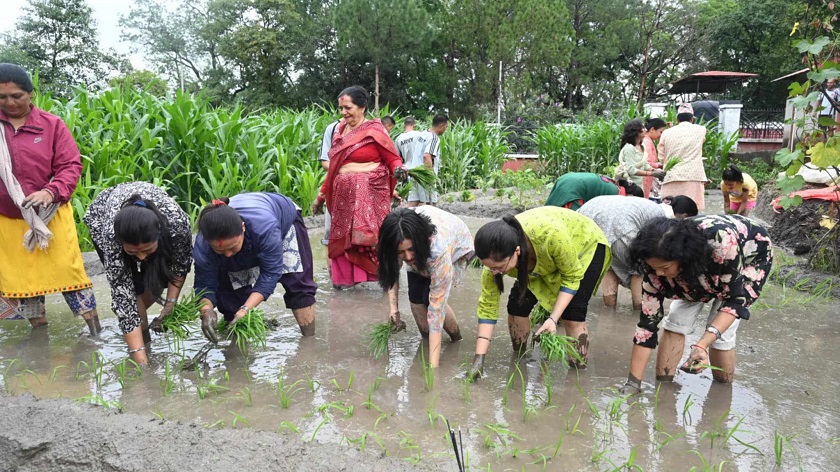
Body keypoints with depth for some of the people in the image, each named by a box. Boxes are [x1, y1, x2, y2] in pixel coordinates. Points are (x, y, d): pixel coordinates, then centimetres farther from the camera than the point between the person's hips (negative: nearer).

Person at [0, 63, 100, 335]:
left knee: (67, 268, 2)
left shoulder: (51, 125, -4)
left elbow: (71, 165, -7)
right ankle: (38, 327, 28)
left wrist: (51, 192, -23)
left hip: (49, 215, -3)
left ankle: (94, 327, 12)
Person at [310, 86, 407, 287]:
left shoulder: (374, 131, -6)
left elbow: (392, 159, -5)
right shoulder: (340, 130, 12)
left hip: (370, 194, -6)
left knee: (372, 237, -7)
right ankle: (345, 276, 18)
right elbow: (334, 167, 16)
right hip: (344, 194, 6)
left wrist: (398, 170, -28)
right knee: (343, 237, 8)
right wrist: (322, 195, 17)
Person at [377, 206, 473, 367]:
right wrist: (394, 308, -23)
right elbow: (391, 268, -12)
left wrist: (433, 366, -41)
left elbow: (437, 308, -42)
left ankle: (456, 339, 6)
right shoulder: (395, 238, -34)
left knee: (432, 299, -21)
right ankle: (427, 340, 10)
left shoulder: (440, 250, -45)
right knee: (415, 297, -14)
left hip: (458, 246, -4)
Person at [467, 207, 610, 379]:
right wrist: (479, 357, -21)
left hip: (586, 245, -4)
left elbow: (572, 276, -26)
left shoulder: (550, 235, -44)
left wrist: (553, 318, -33)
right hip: (544, 260, 4)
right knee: (517, 305, -6)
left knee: (572, 313, -17)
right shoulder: (496, 255, -29)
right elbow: (488, 304, -19)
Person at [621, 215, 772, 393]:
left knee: (721, 333, -14)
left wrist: (702, 345, -46)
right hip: (699, 268, 3)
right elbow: (648, 322, -24)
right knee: (676, 320, -13)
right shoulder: (658, 265, -30)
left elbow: (736, 298, -32)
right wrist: (633, 382, -24)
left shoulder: (722, 243, -44)